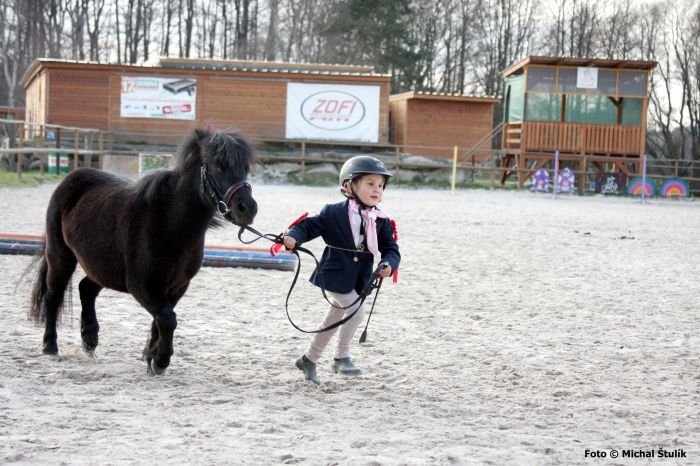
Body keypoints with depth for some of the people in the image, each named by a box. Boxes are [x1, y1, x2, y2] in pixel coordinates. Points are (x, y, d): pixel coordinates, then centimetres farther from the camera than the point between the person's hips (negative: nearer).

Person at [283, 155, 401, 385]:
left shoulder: (382, 222, 1)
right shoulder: (333, 213, -9)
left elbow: (391, 249, 0)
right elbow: (309, 226, -5)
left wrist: (389, 264, -21)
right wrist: (293, 237, -24)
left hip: (359, 280, 6)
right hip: (334, 275, -6)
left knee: (334, 320, 17)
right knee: (356, 311, -19)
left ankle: (308, 360, 33)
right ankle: (341, 357, -2)